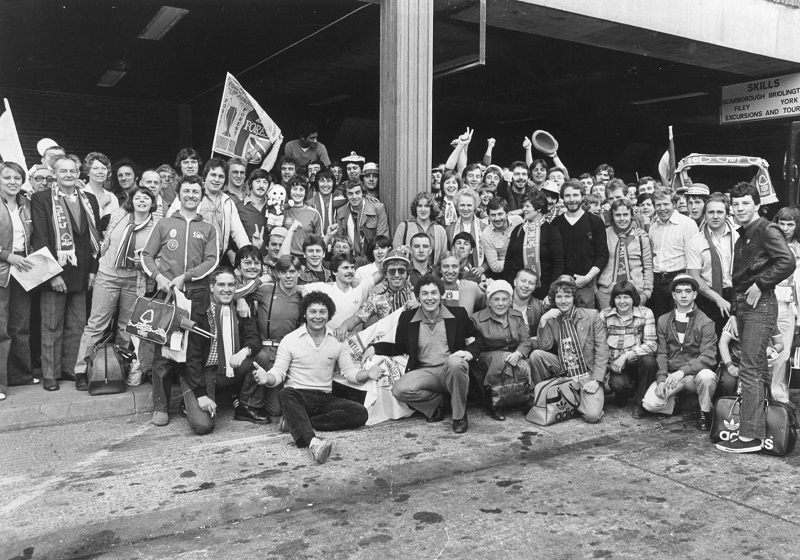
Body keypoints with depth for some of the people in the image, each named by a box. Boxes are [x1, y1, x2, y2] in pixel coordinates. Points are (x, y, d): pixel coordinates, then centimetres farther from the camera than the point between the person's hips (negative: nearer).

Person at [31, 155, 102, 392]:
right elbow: (40, 239, -8)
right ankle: (50, 374, 15)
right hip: (55, 272, -4)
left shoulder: (89, 200, 11)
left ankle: (71, 369, 20)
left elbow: (96, 236, 10)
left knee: (77, 326, 9)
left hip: (81, 273, 4)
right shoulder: (41, 199, -2)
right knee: (52, 326, 5)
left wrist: (93, 270, 3)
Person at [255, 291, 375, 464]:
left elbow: (349, 371, 5)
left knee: (360, 413, -22)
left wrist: (367, 373, -17)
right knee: (285, 394, -37)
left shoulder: (338, 340, 8)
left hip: (325, 398, 3)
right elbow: (278, 372, -3)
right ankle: (312, 441, -59)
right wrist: (267, 378, -27)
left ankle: (295, 423, -26)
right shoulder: (290, 339, 1)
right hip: (297, 396, -3)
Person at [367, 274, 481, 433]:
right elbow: (399, 348, 17)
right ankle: (438, 401, 2)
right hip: (424, 372, 2)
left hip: (452, 369, -1)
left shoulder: (458, 314, 3)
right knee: (399, 390, -28)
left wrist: (469, 351, -13)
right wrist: (374, 347, 1)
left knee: (455, 362, -38)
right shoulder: (407, 318, 6)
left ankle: (459, 416, -14)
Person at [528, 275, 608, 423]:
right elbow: (544, 347, -6)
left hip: (588, 374, -2)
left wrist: (596, 380, -14)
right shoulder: (551, 319, 5)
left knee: (592, 415, -24)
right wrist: (543, 321, -18)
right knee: (536, 355, -20)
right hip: (563, 373, 3)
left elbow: (602, 350, -5)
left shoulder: (592, 316, -2)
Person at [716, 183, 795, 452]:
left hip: (760, 305, -9)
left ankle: (750, 436, -7)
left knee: (750, 370, -10)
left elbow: (787, 261, -22)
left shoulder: (767, 230, -8)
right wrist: (736, 300, 11)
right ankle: (761, 428, 22)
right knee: (758, 370, 13)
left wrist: (760, 284, -18)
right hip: (743, 305, 9)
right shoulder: (742, 237, 18)